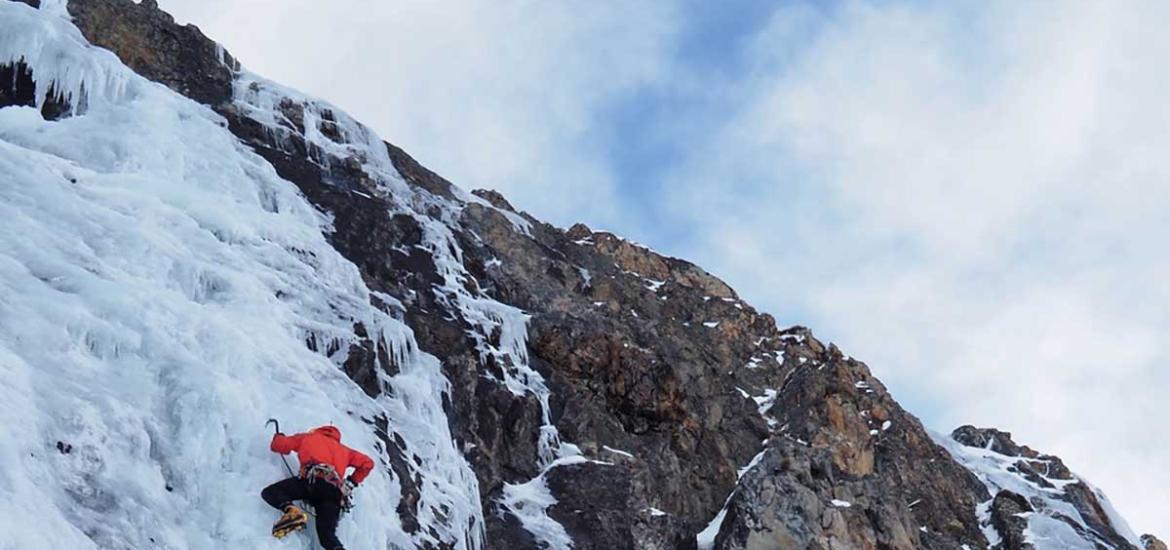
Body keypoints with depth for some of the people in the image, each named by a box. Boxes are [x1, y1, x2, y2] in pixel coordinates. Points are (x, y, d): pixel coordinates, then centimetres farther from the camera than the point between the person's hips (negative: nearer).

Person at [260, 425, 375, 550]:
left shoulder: (308, 437, 30)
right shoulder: (343, 449, 37)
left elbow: (278, 445, 29)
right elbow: (367, 463, 29)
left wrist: (278, 437, 52)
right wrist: (351, 483, 37)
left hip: (313, 479, -4)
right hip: (335, 492, 4)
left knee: (269, 492, 3)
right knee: (327, 535, -2)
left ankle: (291, 511, -28)